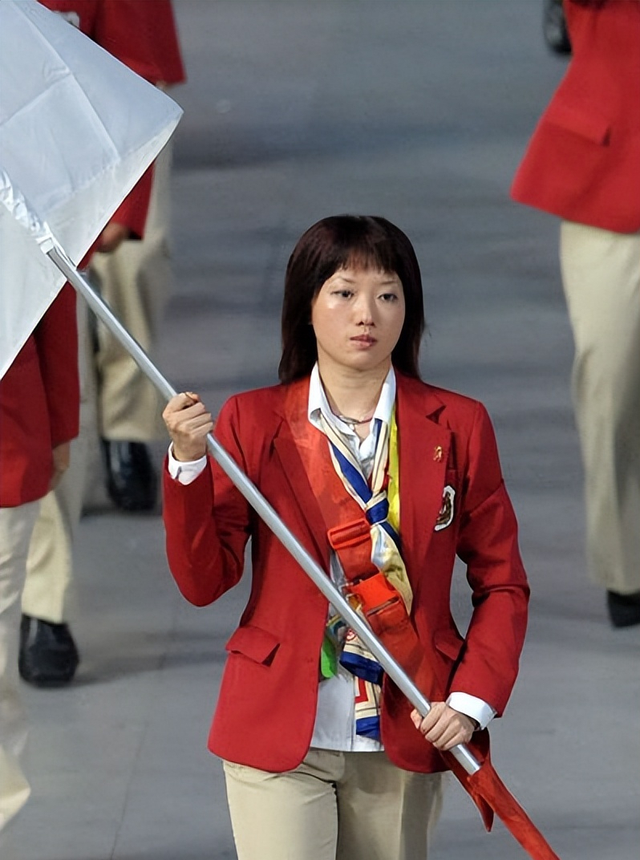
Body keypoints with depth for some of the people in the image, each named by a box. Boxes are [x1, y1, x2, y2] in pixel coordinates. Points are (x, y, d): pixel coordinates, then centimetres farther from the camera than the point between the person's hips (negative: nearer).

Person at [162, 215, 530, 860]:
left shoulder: (457, 427, 3)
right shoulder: (251, 422, 1)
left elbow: (501, 583, 7)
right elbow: (203, 581, -5)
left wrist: (472, 700, -6)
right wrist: (187, 465, -18)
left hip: (404, 736, 2)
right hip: (281, 733, -2)